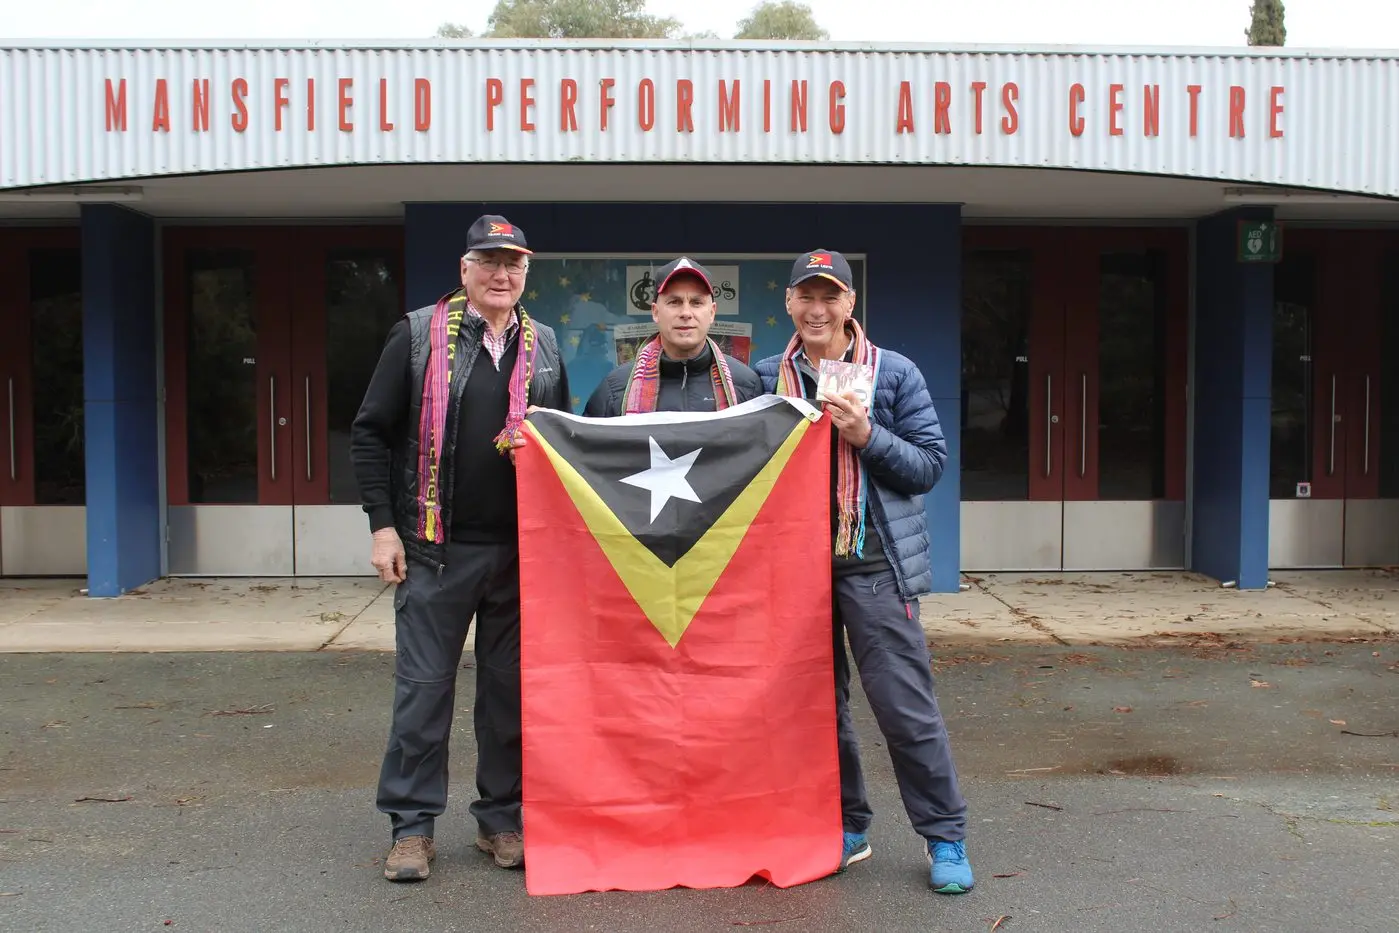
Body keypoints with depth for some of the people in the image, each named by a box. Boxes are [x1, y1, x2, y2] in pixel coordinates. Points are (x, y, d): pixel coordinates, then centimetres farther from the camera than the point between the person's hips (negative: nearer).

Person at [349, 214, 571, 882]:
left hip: (521, 550, 3)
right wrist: (383, 524, -6)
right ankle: (412, 824, 15)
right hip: (434, 548, -3)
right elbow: (370, 433, 1)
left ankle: (501, 817, 22)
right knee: (423, 685, 2)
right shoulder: (419, 334, 1)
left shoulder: (543, 346, 11)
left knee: (511, 686, 9)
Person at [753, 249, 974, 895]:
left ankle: (945, 837, 11)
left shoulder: (895, 373, 1)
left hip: (874, 564, -3)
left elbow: (929, 464, -2)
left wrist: (867, 435, -15)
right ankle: (846, 828, 25)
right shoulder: (767, 377, 8)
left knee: (906, 706, -3)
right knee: (819, 704, 11)